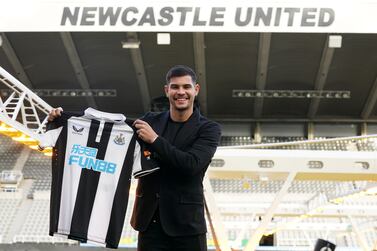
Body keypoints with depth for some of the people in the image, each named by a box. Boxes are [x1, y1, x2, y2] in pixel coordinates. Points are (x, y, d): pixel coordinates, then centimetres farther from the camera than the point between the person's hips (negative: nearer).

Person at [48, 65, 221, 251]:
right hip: (150, 222, 3)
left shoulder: (209, 129, -2)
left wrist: (155, 139, -15)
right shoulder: (151, 121, 8)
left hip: (187, 225, -2)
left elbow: (192, 165, -15)